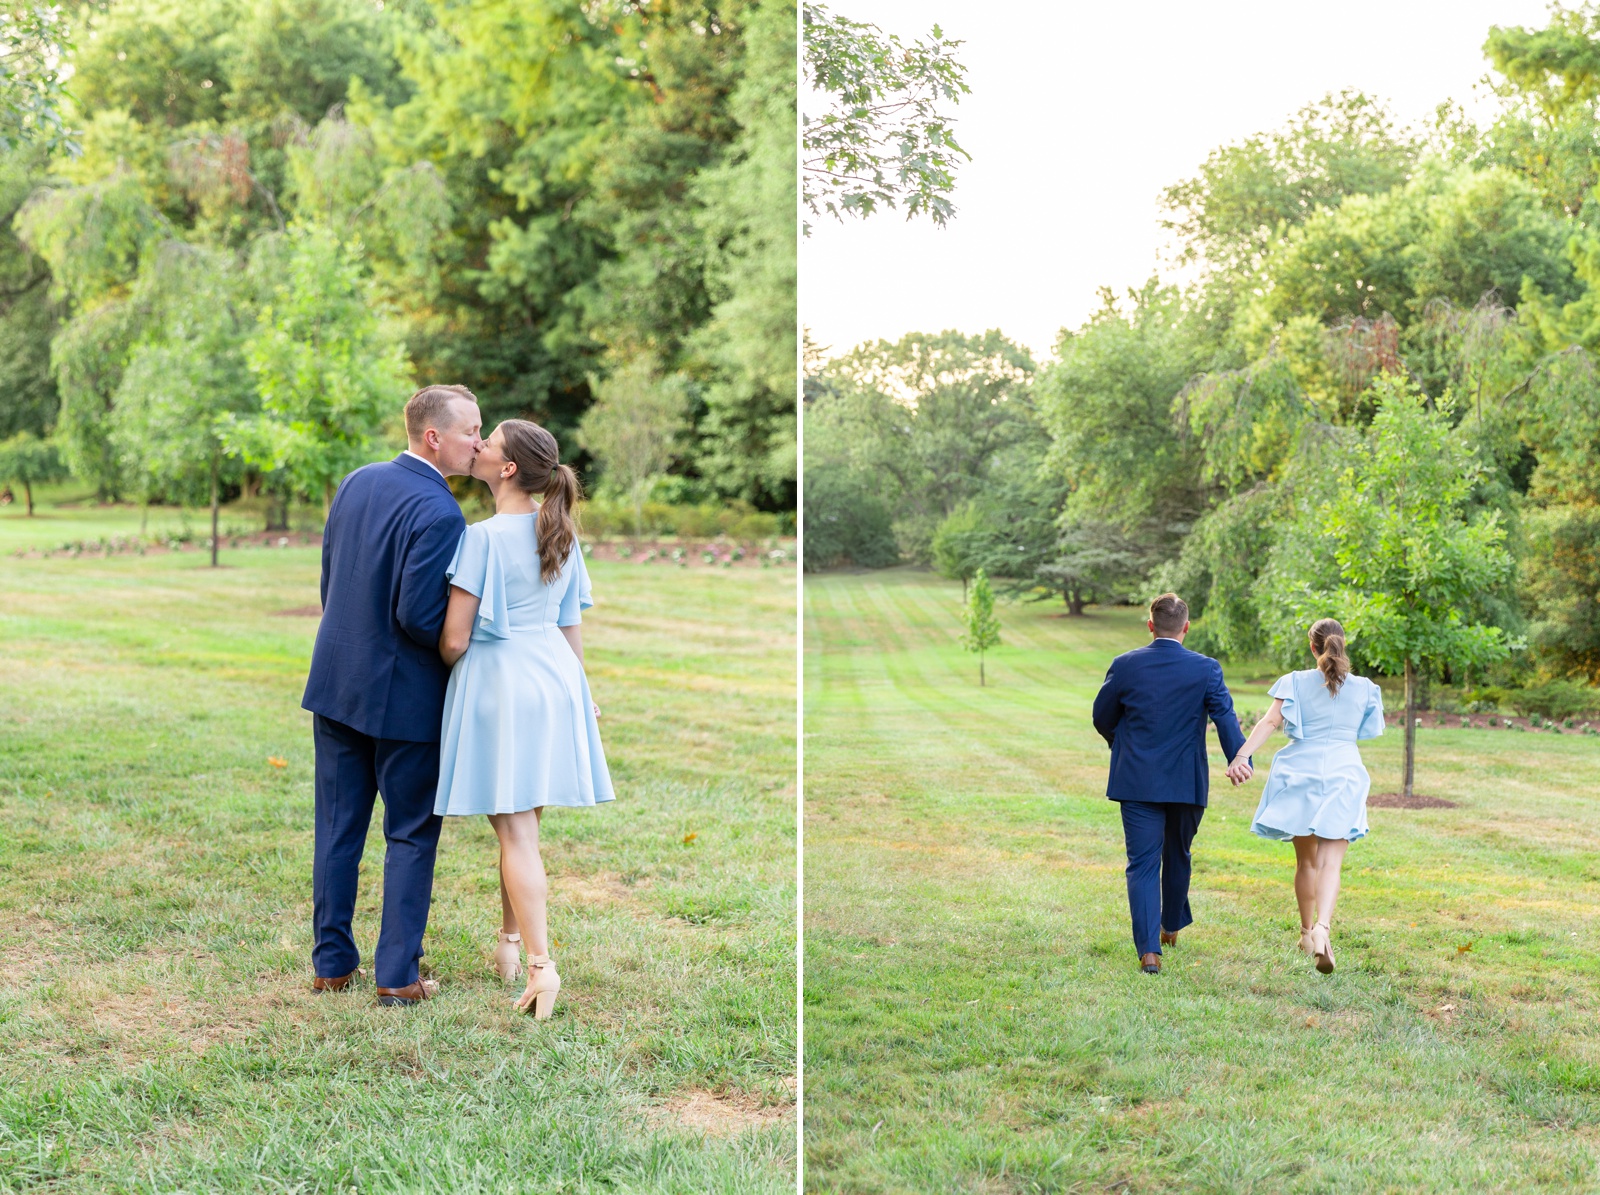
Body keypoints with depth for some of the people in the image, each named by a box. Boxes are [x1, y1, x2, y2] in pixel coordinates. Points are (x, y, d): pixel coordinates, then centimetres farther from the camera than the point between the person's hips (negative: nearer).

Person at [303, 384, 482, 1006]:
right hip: (403, 696, -7)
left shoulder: (357, 482, 5)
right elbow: (418, 615, -23)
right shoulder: (438, 514, -20)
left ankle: (332, 963, 21)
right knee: (411, 836, 6)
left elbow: (328, 577, 11)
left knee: (338, 828, 14)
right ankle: (397, 975, 10)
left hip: (336, 680, 7)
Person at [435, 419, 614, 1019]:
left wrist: (444, 672, 7)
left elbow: (454, 641, -15)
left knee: (516, 831, -2)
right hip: (555, 676, 6)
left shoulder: (483, 537, -16)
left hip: (496, 678, -6)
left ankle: (541, 964, -6)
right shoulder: (562, 533, 5)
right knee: (522, 824, 18)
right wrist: (576, 693, 21)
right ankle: (509, 944, 29)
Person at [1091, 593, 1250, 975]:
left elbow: (1102, 717, 7)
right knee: (1177, 857, 21)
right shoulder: (1206, 669, -5)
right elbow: (1226, 718, -12)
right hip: (1187, 782, 1)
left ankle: (1149, 950, -9)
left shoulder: (1124, 666, -3)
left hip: (1137, 782, -1)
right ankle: (1171, 927, 39)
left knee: (1143, 864, 1)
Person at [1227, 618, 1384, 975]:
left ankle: (1307, 931, 29)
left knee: (1305, 860, 17)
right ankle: (1323, 928, -31)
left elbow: (1270, 721, -15)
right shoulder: (1363, 688, 5)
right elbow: (1370, 730, 18)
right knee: (1330, 862, -8)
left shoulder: (1296, 682, 0)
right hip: (1344, 773, -1)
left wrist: (1241, 756, -24)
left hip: (1300, 771, 1)